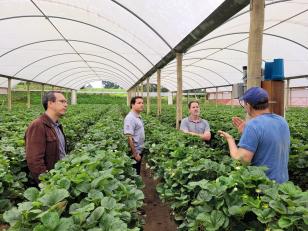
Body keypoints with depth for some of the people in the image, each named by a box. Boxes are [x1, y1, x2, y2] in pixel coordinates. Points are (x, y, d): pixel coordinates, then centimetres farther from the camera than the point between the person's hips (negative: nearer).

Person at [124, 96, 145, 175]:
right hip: (134, 152, -9)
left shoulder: (138, 117, 7)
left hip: (139, 151, 9)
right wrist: (135, 154, -23)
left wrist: (138, 152, 15)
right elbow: (129, 137, -24)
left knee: (137, 173, 20)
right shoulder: (130, 118, -21)